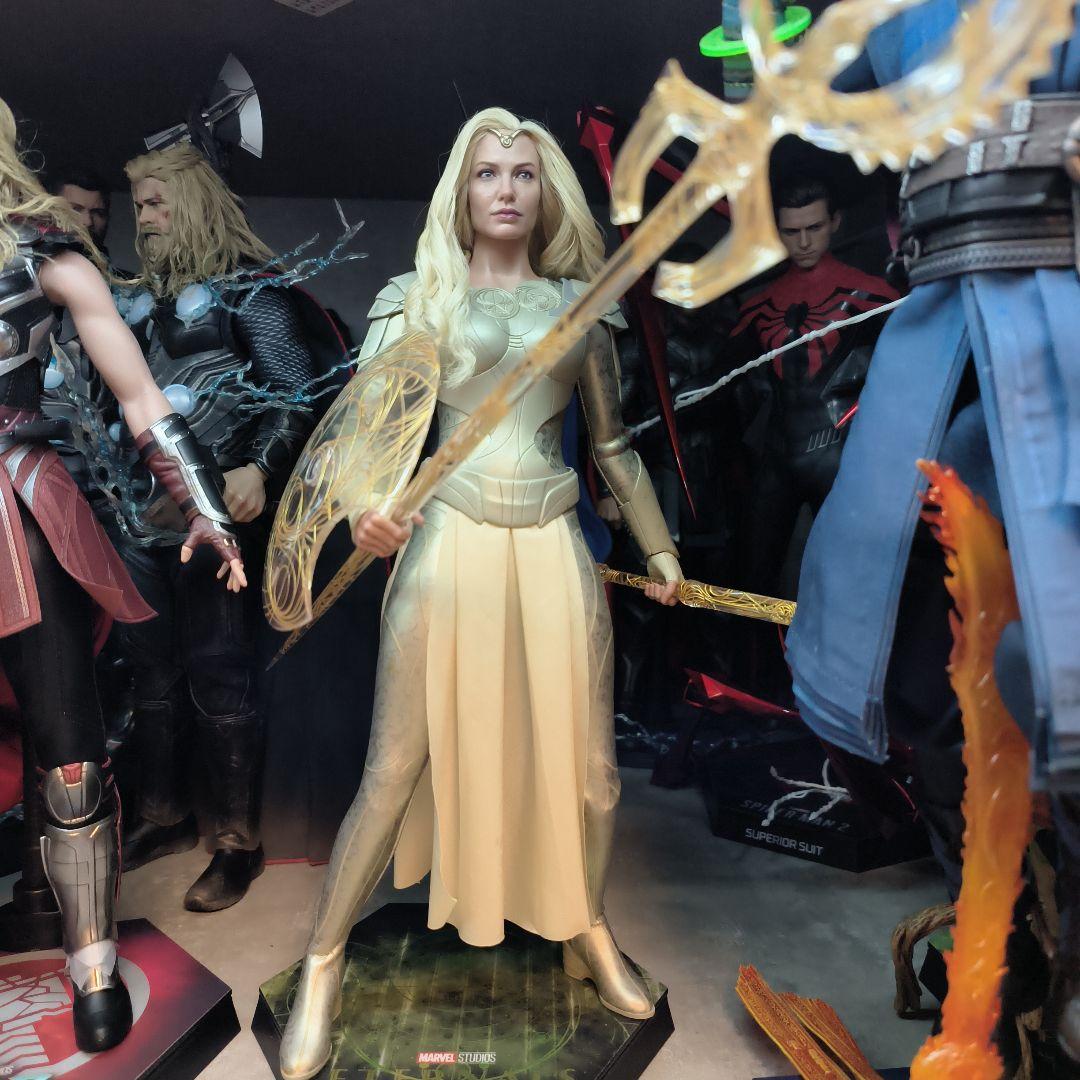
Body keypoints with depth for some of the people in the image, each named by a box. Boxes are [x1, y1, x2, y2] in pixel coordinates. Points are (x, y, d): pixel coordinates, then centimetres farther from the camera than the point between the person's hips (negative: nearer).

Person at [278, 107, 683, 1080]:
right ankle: (323, 964, 24)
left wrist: (659, 545, 21)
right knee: (396, 769, 1)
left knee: (589, 766, 7)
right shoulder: (421, 297, 7)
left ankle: (589, 934, 35)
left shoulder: (577, 302, 13)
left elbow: (613, 442, 18)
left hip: (555, 550, 3)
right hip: (451, 544, -2)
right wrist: (364, 504, -27)